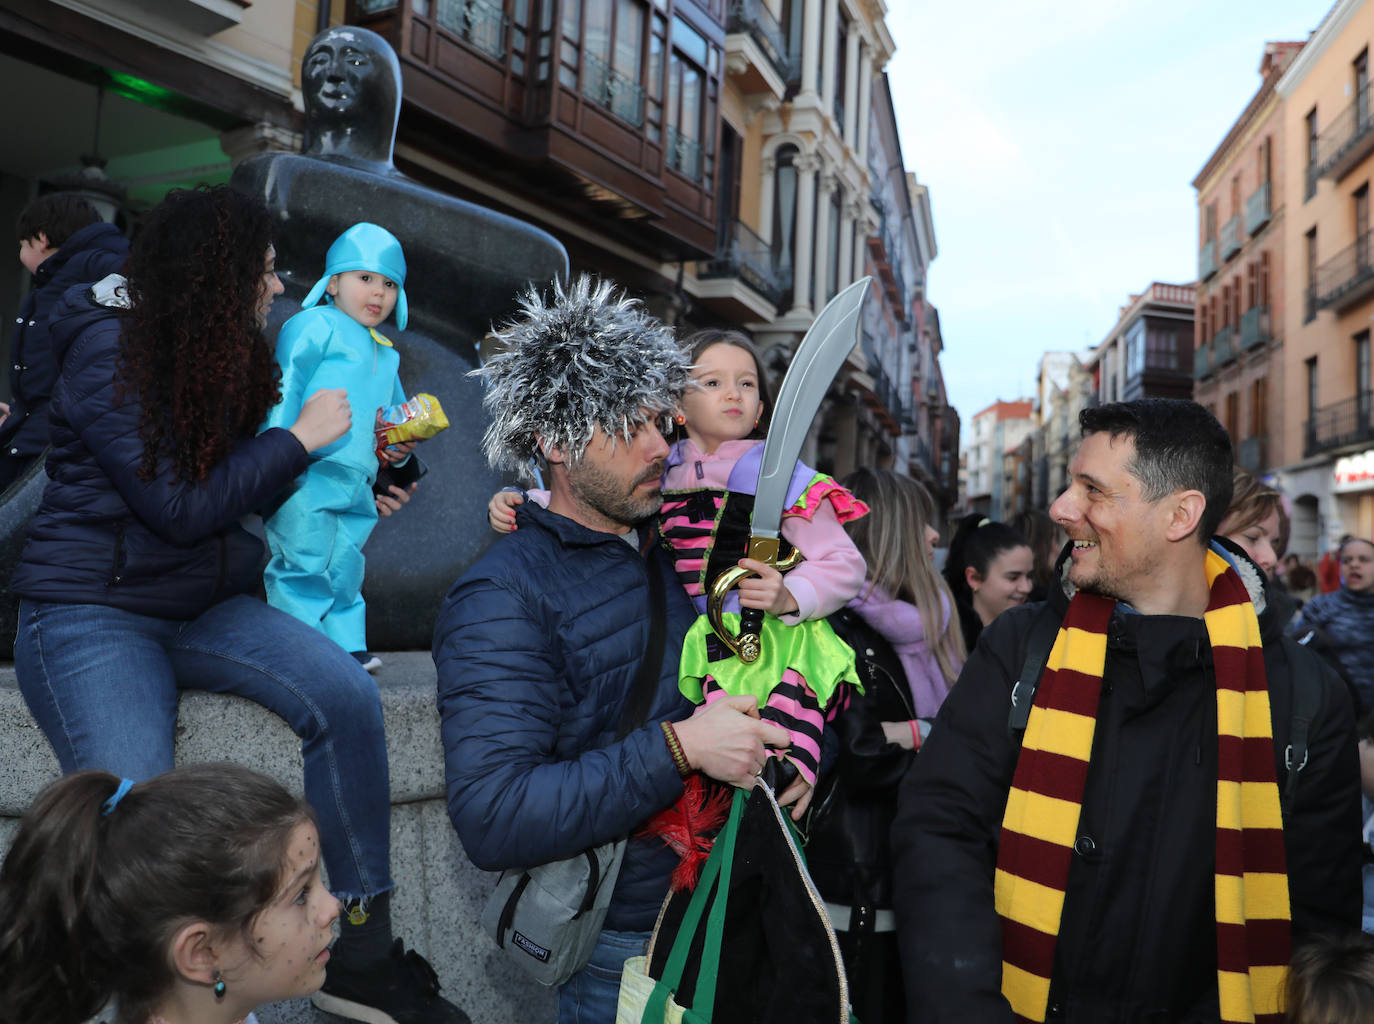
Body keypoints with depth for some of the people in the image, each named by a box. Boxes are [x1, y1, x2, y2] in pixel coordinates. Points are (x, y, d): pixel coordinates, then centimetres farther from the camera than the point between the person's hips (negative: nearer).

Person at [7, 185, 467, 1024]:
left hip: (204, 606, 6)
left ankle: (363, 956, -12)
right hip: (92, 610, -6)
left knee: (347, 694, -20)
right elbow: (180, 507, -16)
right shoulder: (109, 352, -11)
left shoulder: (225, 351, 10)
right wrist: (301, 439, -9)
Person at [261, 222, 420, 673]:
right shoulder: (315, 325, 0)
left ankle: (347, 648, 19)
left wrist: (401, 450, 9)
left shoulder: (387, 356, 25)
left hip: (357, 484, 7)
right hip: (308, 473, -7)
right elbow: (285, 386, -10)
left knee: (344, 567, 12)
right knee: (305, 561, -8)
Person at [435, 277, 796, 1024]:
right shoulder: (502, 597, -20)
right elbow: (491, 820, -29)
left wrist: (788, 740, -7)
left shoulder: (671, 552, 4)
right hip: (617, 956, -7)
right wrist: (679, 748, -31)